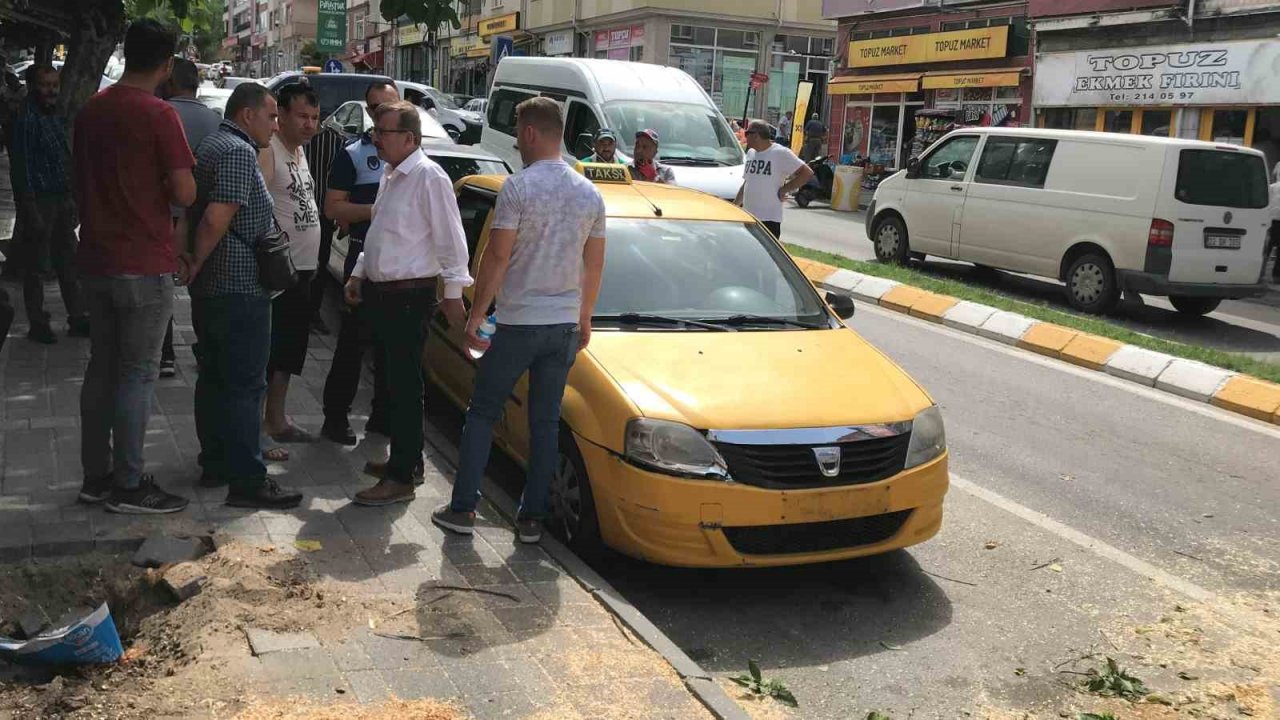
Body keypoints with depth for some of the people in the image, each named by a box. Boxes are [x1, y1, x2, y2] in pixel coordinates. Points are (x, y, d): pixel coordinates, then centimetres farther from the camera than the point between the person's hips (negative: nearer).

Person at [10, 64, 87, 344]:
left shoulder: (54, 116, 12)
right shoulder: (26, 119, -14)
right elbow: (21, 168, -17)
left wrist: (70, 202, 15)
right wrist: (31, 213, -20)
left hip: (61, 201, 8)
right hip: (40, 201, -8)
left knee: (68, 263, 13)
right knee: (36, 267, 2)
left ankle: (77, 319, 21)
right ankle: (37, 325, 10)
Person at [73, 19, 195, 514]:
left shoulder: (90, 111, 10)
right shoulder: (159, 115, -14)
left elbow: (81, 185, 18)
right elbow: (184, 194, -15)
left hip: (95, 261, 7)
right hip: (144, 266, -7)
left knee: (101, 368, 14)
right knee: (137, 374, -1)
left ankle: (96, 476, 21)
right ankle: (127, 486, 5)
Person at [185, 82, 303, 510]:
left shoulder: (211, 146, 17)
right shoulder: (239, 152, -16)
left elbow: (196, 213, 21)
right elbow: (216, 219, -25)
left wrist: (190, 264, 13)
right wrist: (194, 265, -13)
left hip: (210, 288, 10)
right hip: (240, 287, -10)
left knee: (214, 379, 16)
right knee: (245, 385, -7)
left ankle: (215, 464, 26)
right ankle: (247, 482, -4)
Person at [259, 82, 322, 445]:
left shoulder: (299, 151, 16)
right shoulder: (267, 151, -14)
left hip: (302, 269, 10)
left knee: (289, 350, 17)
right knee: (268, 351, -5)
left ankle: (276, 418, 28)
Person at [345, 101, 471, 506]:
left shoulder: (428, 177, -14)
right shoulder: (391, 175, 15)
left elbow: (450, 239, -17)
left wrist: (453, 294, -17)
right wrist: (359, 274, 23)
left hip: (410, 297, -9)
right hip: (380, 293, 9)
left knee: (406, 385, -5)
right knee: (395, 381, 16)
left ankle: (401, 478, 1)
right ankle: (406, 459, 29)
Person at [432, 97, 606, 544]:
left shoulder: (518, 187, -12)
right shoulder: (590, 194, 6)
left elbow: (496, 258, -13)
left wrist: (475, 317, -5)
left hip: (518, 322, -4)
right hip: (564, 325, 5)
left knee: (482, 413, 9)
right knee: (546, 422, 10)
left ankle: (462, 508, 12)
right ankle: (532, 519, 15)